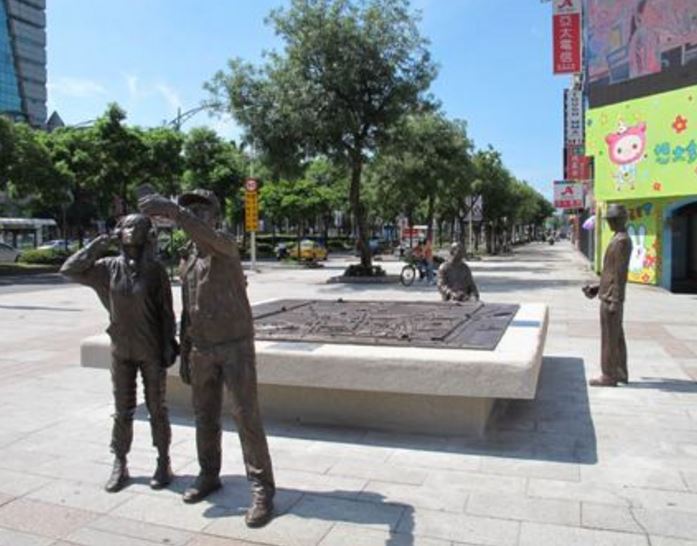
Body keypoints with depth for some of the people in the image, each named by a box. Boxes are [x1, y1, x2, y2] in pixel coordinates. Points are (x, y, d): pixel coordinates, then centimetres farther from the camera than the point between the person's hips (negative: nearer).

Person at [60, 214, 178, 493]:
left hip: (151, 351, -2)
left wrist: (169, 346, -9)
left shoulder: (156, 270, -8)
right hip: (121, 351, 2)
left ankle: (163, 464, 22)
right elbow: (69, 269, -5)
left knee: (156, 409, 9)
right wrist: (100, 243, -9)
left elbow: (166, 312, -6)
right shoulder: (109, 267, 0)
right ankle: (119, 465, 25)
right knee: (122, 411, 11)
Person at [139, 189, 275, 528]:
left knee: (246, 416, -7)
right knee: (205, 417, 14)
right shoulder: (187, 264, 15)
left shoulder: (225, 246, -6)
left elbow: (207, 237, -34)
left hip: (235, 346, -7)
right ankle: (209, 476, 31)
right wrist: (184, 355, 15)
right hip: (202, 350, 7)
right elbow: (188, 312, 18)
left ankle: (262, 490, 0)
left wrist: (172, 210, -47)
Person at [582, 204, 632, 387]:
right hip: (610, 295, 10)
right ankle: (620, 372, 23)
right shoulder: (620, 240, 14)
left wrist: (614, 300, -21)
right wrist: (599, 286, 21)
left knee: (609, 336, -4)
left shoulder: (621, 241, -18)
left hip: (611, 298, -10)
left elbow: (621, 273, -21)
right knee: (616, 335, 15)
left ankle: (609, 376, 3)